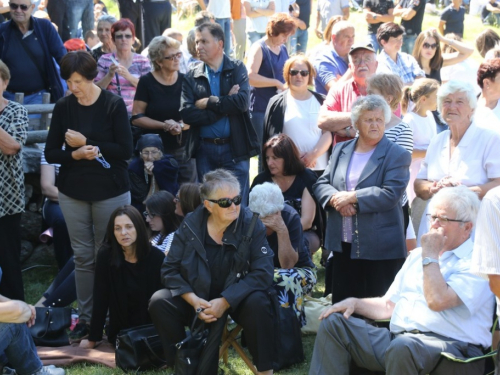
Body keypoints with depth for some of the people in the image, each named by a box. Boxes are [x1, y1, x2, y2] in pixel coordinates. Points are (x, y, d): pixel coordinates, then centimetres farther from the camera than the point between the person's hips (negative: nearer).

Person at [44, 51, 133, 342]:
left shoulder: (114, 105, -8)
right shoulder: (63, 107, 1)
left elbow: (126, 150, -12)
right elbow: (51, 154, 2)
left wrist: (86, 142, -14)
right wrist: (74, 155, -17)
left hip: (110, 191, -3)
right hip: (73, 192, 3)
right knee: (82, 257, 6)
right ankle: (85, 317, 14)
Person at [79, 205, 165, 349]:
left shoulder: (156, 257, -13)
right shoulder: (106, 255, -15)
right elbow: (100, 299, -12)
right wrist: (93, 338, -12)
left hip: (152, 325, 1)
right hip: (122, 328, -1)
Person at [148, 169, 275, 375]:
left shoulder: (251, 224, -14)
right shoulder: (190, 226, -9)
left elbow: (263, 273, -19)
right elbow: (170, 269, -6)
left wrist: (225, 301, -28)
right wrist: (194, 300, -22)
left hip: (236, 298, -2)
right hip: (198, 298, 2)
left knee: (257, 302, -33)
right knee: (159, 302, -19)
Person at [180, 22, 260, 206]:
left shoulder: (237, 69, 2)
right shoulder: (192, 77, 4)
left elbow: (242, 102, -15)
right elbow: (187, 114, -9)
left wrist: (208, 103, -10)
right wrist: (225, 106, -13)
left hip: (235, 148, -2)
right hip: (205, 150, 2)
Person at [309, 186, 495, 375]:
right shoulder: (417, 255, 23)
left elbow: (437, 301, -19)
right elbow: (388, 305, 25)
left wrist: (430, 256, -7)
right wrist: (354, 302, 7)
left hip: (448, 345, -7)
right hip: (396, 337, 7)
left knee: (402, 346, -39)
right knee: (333, 323, -7)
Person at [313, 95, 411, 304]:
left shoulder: (397, 155, -3)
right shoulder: (340, 150, 13)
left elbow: (391, 194, -15)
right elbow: (321, 184, 8)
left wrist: (352, 197, -17)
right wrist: (336, 199, -13)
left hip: (380, 250, -5)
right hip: (342, 246, 5)